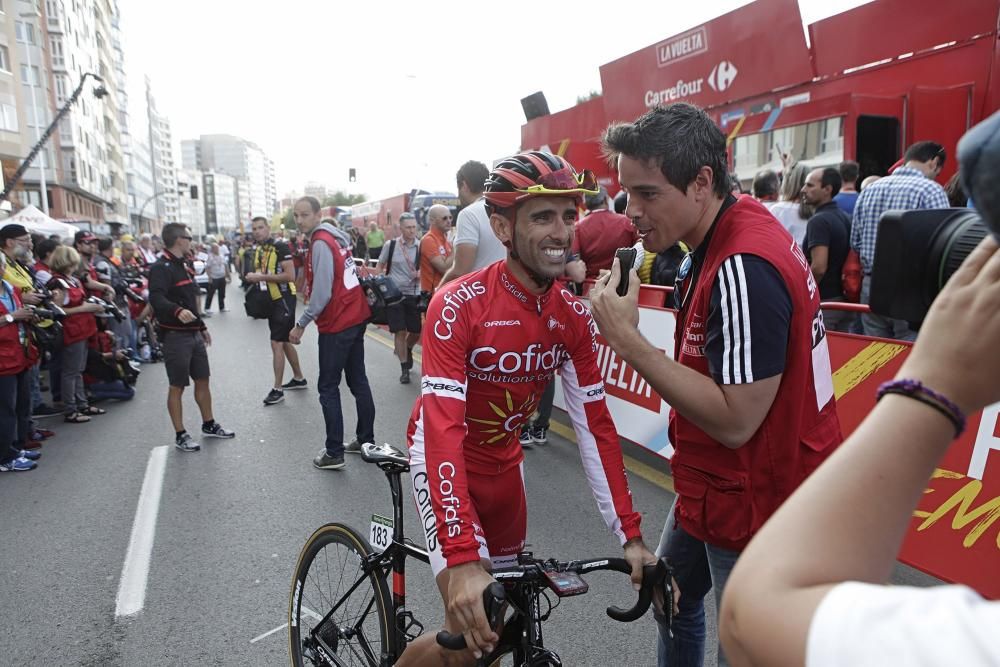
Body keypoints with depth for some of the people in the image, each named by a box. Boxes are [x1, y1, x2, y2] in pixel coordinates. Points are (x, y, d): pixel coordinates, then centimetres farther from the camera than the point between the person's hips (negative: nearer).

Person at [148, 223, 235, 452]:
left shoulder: (183, 265, 15)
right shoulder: (161, 267, -15)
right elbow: (156, 298, -31)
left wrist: (202, 326, 25)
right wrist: (177, 311, -49)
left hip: (193, 333, 9)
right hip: (175, 336, -9)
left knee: (203, 380, 15)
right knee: (177, 386, 1)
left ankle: (209, 425, 28)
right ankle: (180, 435, 11)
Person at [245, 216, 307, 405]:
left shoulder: (280, 247, -15)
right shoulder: (258, 251, 11)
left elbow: (290, 276, -22)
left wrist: (262, 277, -23)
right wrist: (253, 278, 2)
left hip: (284, 299, -9)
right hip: (271, 300, 9)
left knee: (276, 343, -9)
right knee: (284, 341, 16)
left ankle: (278, 389, -2)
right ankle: (299, 378, 30)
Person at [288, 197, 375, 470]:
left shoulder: (320, 243, -16)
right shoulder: (337, 236, 11)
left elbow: (322, 293, -21)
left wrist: (301, 324, -15)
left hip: (336, 324, -9)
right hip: (356, 317, 9)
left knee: (328, 388, 0)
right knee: (358, 381, 14)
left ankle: (334, 453, 3)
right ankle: (366, 441, 24)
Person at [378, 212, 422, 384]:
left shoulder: (420, 247, -3)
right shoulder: (390, 245, -4)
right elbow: (380, 266, 8)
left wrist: (420, 274, -15)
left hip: (413, 294, 1)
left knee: (416, 330, 5)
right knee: (400, 331, -1)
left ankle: (407, 350, 40)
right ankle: (404, 369, 11)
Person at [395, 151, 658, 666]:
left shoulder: (572, 317, -10)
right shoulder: (459, 304, -27)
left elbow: (595, 426, -9)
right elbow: (445, 430, -33)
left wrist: (630, 536, -12)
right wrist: (462, 559, -41)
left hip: (503, 460, 5)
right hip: (443, 456, -5)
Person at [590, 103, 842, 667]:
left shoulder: (742, 267, -28)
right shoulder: (735, 228, 2)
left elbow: (735, 420, -28)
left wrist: (629, 341, -28)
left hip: (757, 509, -9)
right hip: (721, 487, 10)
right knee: (671, 593, 26)